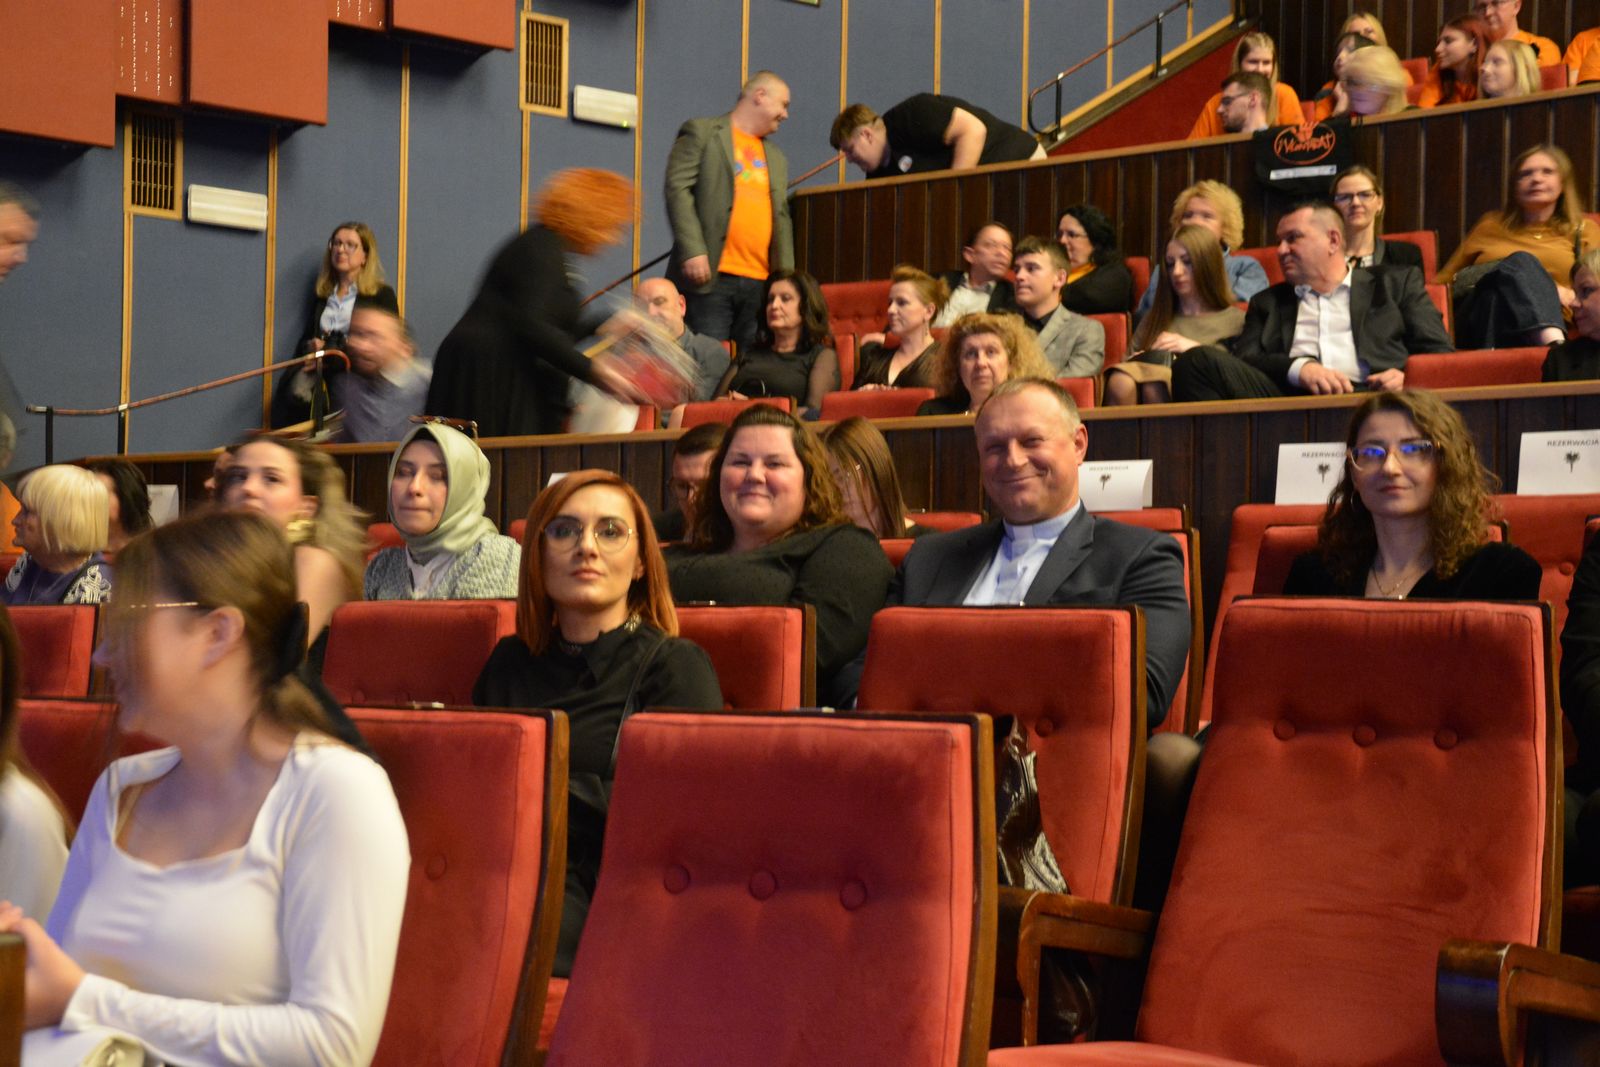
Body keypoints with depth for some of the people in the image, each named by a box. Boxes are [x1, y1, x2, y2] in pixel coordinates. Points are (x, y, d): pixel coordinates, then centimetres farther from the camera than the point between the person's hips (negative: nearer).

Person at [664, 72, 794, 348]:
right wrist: (692, 250, -15)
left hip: (761, 283, 6)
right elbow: (678, 188, -5)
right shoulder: (702, 132, 6)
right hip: (710, 276, -5)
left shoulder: (775, 156, 25)